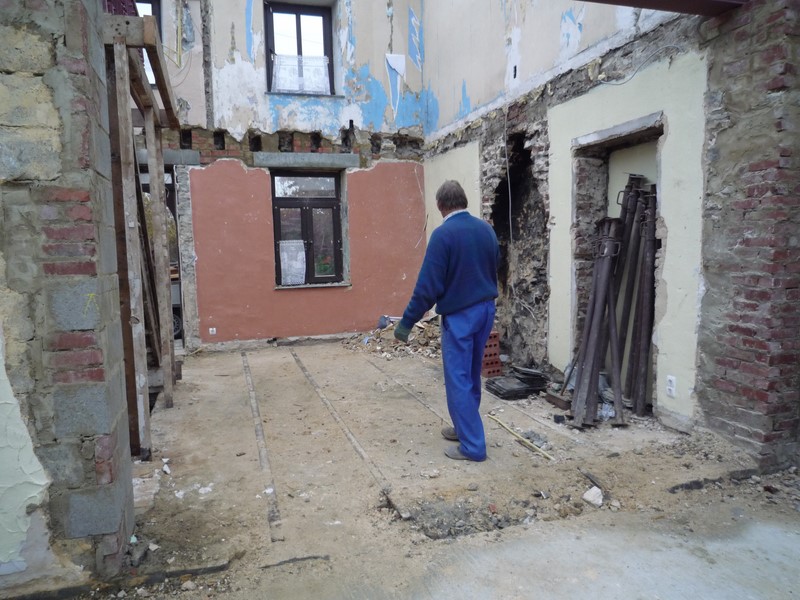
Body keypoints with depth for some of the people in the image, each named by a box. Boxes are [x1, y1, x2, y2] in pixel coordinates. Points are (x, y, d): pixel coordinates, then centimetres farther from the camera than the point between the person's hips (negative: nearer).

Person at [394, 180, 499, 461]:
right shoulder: (486, 229, 5)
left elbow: (428, 285, -18)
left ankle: (473, 446, 6)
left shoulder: (443, 234, -16)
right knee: (471, 376, 18)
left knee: (458, 380, 2)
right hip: (486, 309, 7)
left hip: (459, 314, -7)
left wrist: (406, 322, -11)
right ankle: (465, 428, 31)